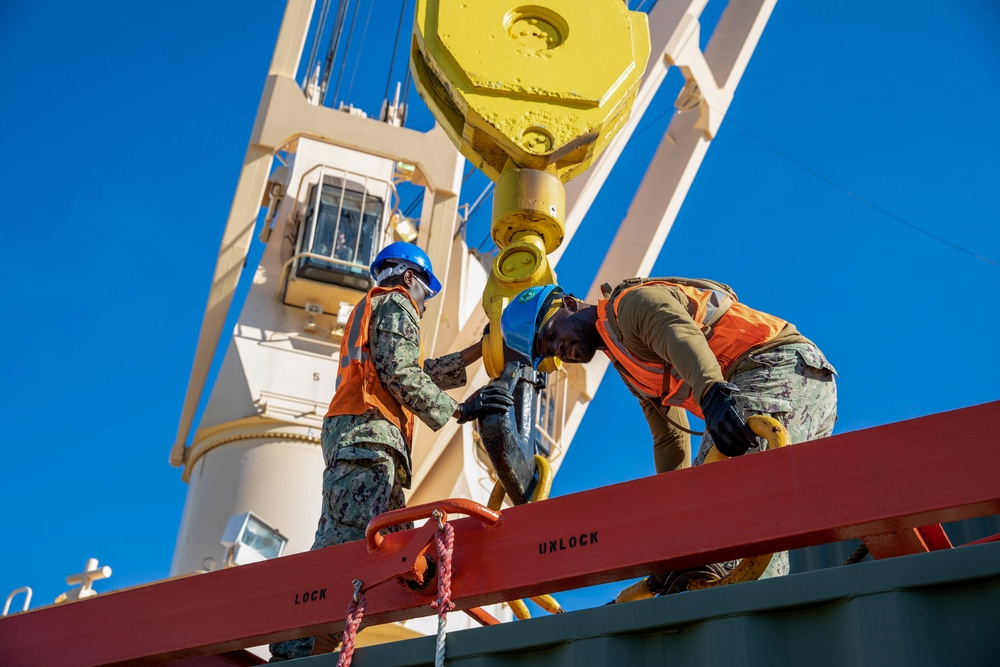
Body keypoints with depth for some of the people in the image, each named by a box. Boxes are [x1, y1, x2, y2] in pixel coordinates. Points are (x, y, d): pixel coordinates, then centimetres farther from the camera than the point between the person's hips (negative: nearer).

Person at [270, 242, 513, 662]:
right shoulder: (396, 304, 9)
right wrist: (459, 411, -8)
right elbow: (401, 374, -8)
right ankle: (292, 650, -30)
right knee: (346, 541, -21)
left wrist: (476, 351, 44)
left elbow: (422, 373, 39)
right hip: (369, 432, -9)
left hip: (350, 437, 10)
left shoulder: (368, 309, 38)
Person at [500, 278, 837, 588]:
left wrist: (713, 394, -46)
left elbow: (682, 336, -27)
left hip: (782, 363, -11)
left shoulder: (633, 302, -4)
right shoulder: (630, 364, 26)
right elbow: (669, 440, 28)